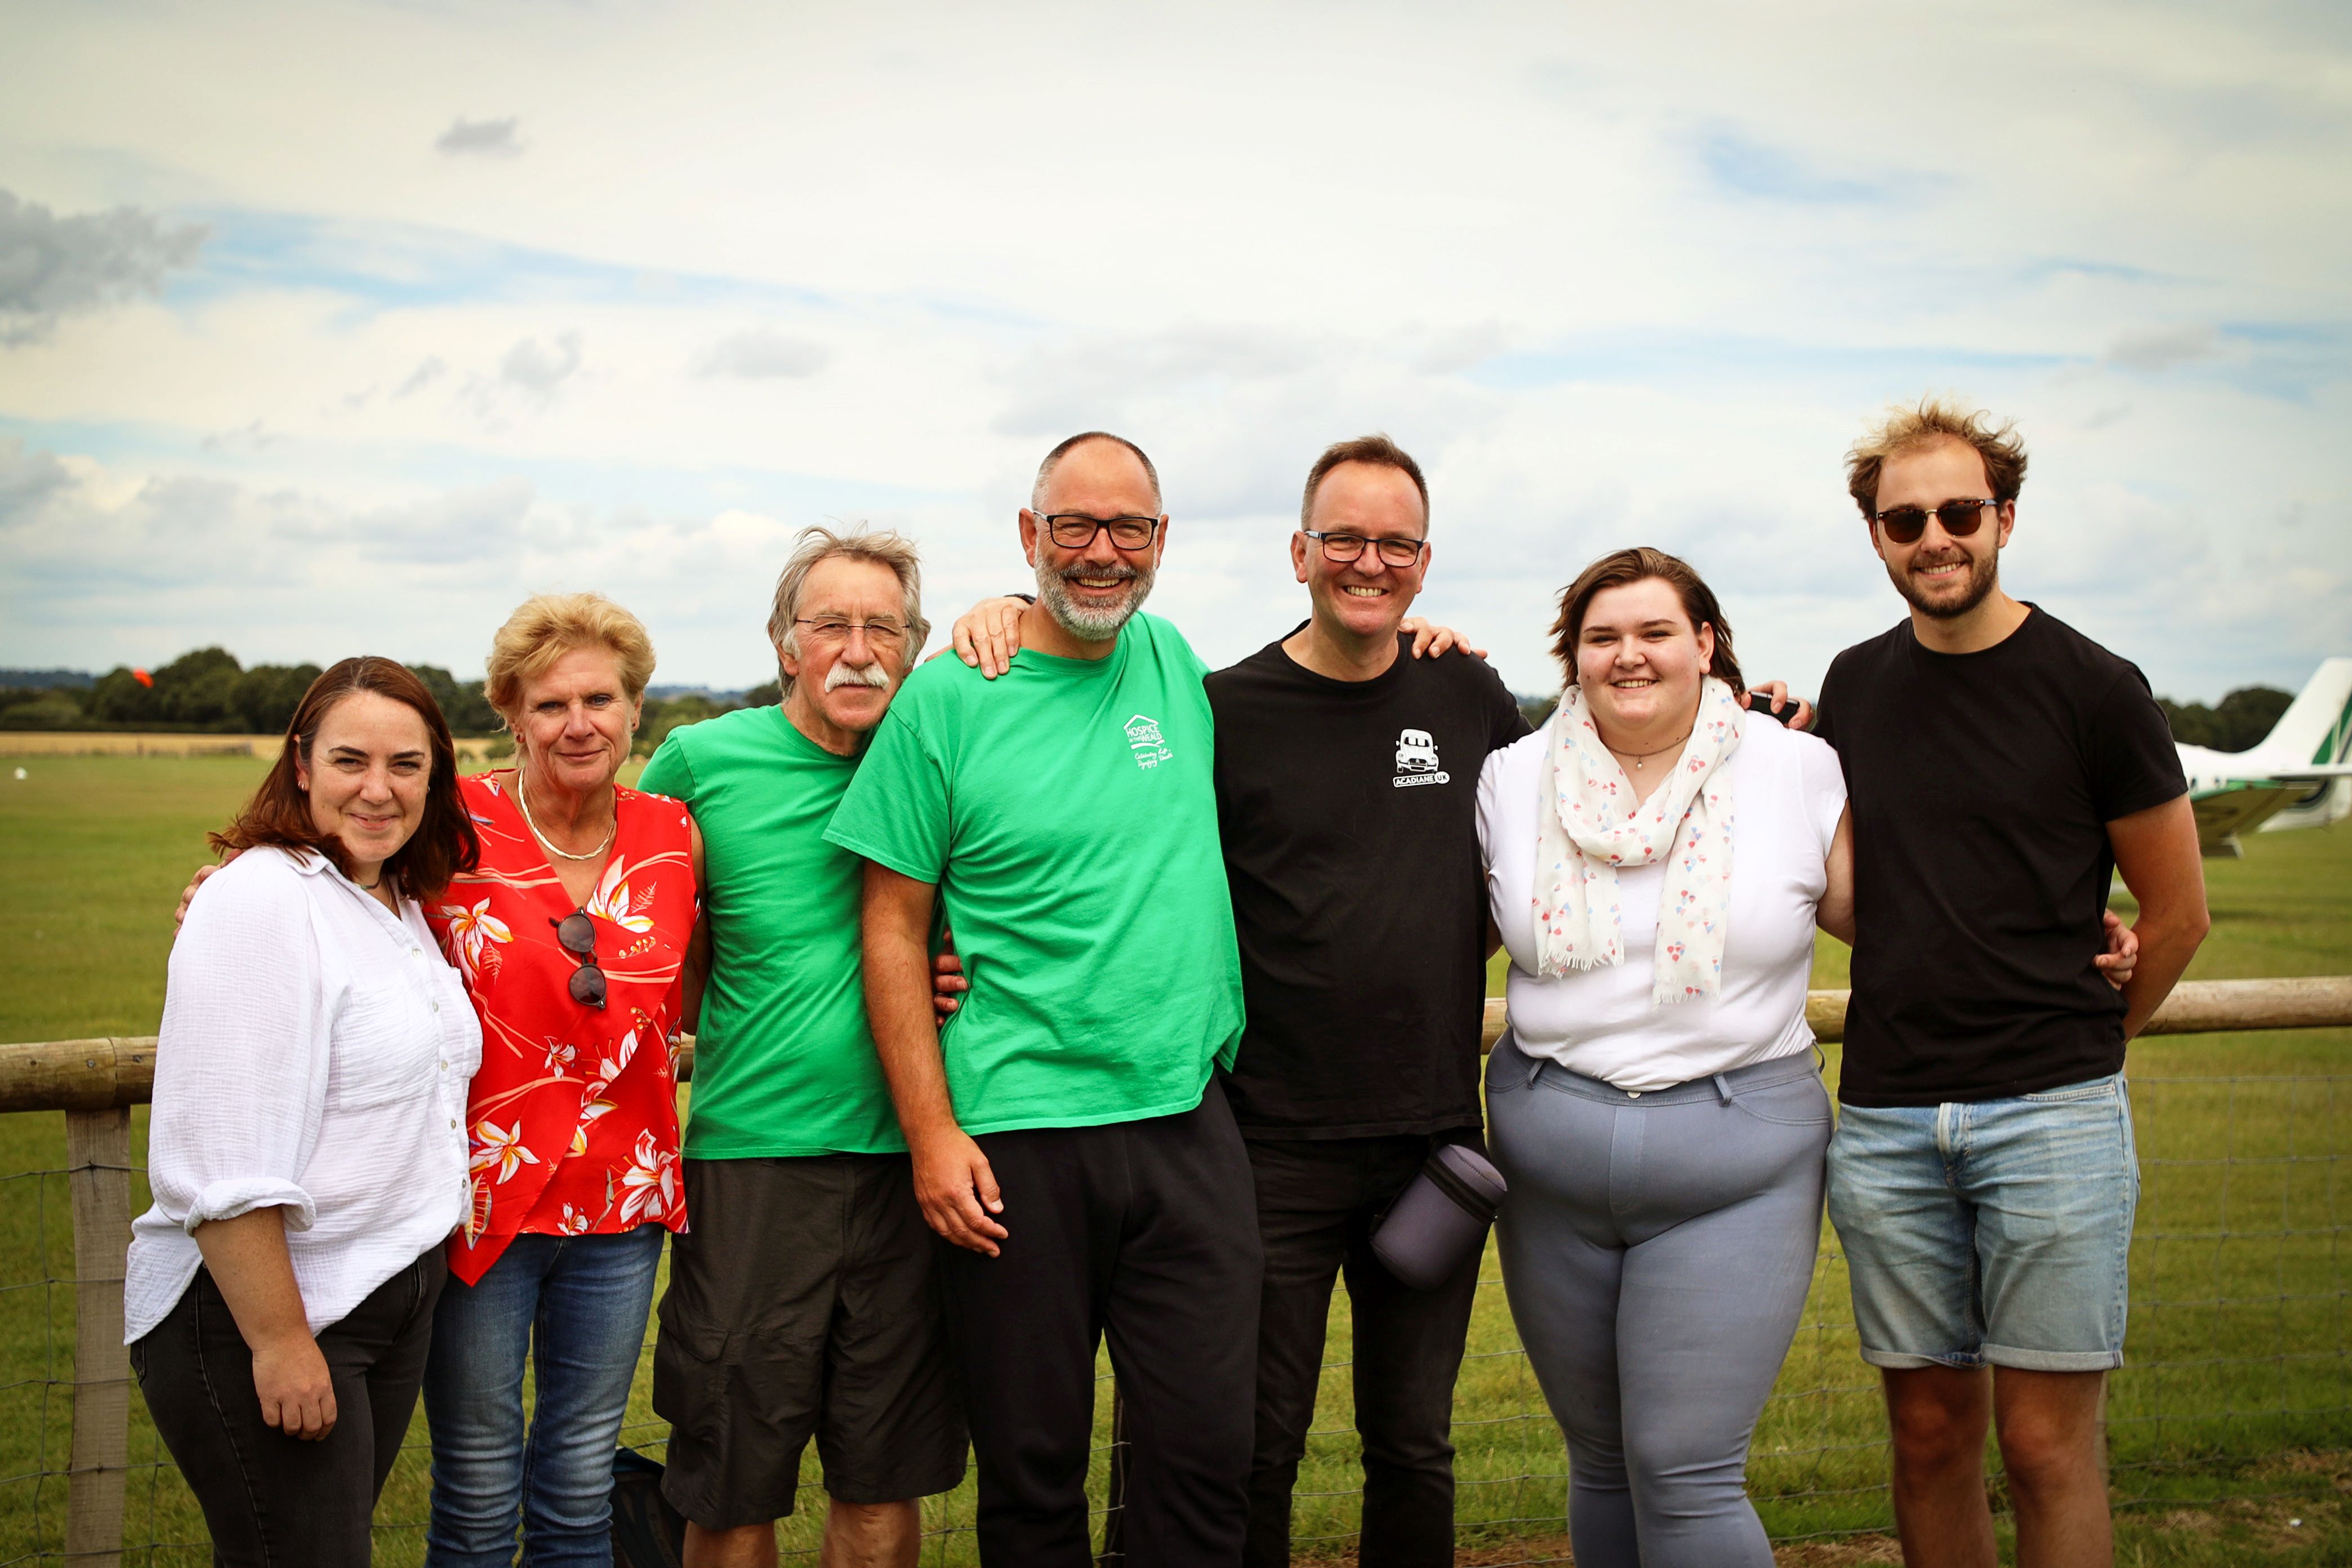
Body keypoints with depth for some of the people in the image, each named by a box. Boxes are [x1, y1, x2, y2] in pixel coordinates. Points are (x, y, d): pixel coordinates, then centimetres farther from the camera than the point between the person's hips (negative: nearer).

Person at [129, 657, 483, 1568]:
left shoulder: (401, 904, 10)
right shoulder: (261, 900, -17)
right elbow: (223, 1166, -23)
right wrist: (280, 1341, -22)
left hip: (392, 1290, 8)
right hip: (251, 1316, -8)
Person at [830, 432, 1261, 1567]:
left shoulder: (1175, 663, 9)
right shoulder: (945, 698, -3)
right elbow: (893, 928, -3)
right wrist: (932, 1134, -8)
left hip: (1189, 1122, 3)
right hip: (1016, 1140, -3)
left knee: (1207, 1454, 4)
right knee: (1032, 1467, 7)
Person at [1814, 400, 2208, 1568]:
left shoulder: (2091, 687, -3)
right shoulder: (1853, 688, 9)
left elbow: (2177, 913, 4)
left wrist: (2071, 1044, 10)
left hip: (2051, 1118, -3)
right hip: (1884, 1120, 4)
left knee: (2046, 1441, 0)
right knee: (1930, 1432, 10)